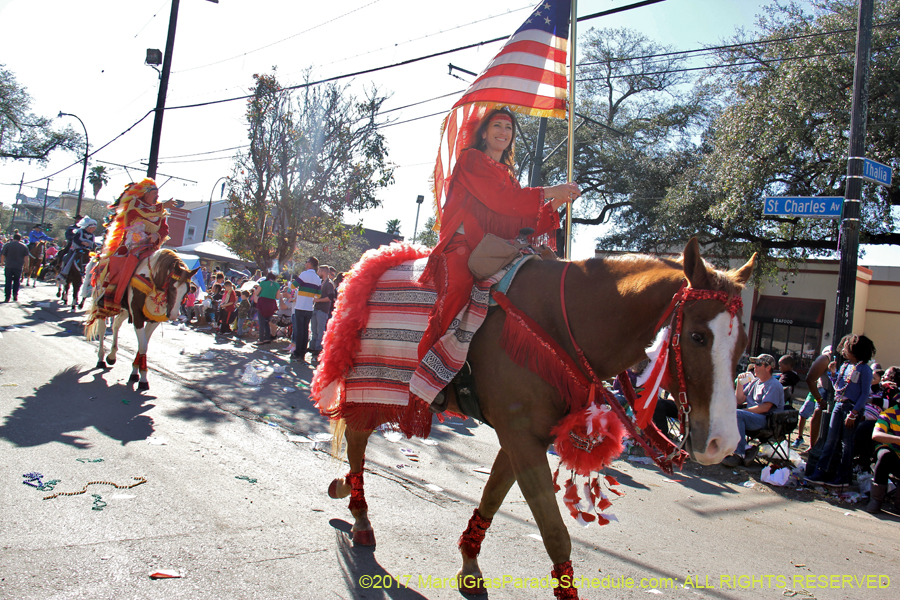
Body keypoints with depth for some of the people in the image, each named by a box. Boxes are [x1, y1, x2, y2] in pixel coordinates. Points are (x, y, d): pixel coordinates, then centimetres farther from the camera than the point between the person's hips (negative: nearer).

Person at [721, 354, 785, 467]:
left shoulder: (774, 385, -5)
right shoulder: (754, 381, 19)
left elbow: (765, 407, -18)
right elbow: (740, 400, 17)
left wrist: (744, 411, -16)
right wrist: (740, 384, 5)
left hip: (767, 420, -8)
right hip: (751, 417, 8)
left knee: (737, 414, -32)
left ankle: (740, 454, -27)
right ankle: (745, 449, -20)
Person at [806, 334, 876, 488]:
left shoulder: (864, 369, -9)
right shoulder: (845, 366, 12)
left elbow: (865, 394, -12)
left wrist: (853, 413, -17)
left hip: (853, 407, -7)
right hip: (839, 405, 7)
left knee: (847, 443, 2)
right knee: (830, 440, 5)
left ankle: (843, 477, 13)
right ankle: (820, 473, 6)